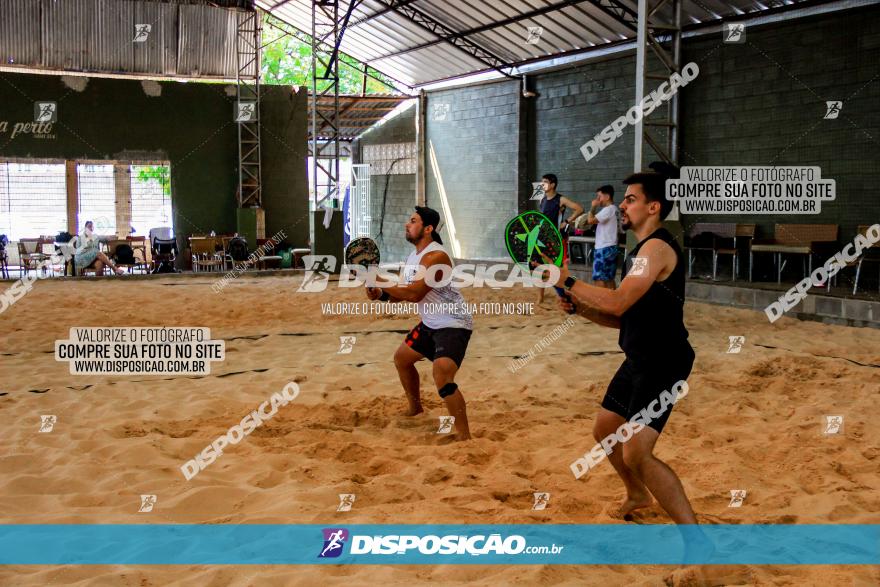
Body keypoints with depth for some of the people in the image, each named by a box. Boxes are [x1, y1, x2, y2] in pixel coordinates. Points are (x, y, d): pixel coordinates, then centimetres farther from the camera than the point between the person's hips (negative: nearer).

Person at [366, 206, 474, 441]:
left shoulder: (435, 256, -24)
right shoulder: (413, 256, 8)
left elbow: (415, 294, -30)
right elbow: (406, 293, 14)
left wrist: (381, 283, -22)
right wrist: (382, 294, -5)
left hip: (454, 324, -11)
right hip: (431, 323, 11)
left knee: (442, 375, -28)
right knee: (402, 358, 25)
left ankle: (464, 436, -22)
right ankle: (415, 408, 47)